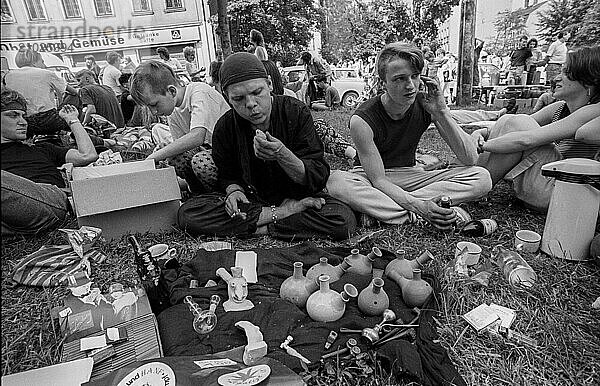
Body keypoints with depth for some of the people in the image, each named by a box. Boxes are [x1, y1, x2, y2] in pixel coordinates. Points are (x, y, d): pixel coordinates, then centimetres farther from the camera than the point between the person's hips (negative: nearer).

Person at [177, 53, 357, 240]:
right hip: (250, 199, 3)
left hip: (295, 195, -2)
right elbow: (228, 176, 9)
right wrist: (233, 190, -17)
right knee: (187, 213, -22)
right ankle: (282, 212, -20)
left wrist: (282, 154, -35)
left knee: (344, 219, -30)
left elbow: (318, 179, -17)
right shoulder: (224, 128, -7)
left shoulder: (296, 112, -14)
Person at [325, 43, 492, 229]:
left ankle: (378, 208, -26)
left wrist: (441, 113, -26)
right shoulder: (362, 120, -22)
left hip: (410, 175, 5)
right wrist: (417, 206, -38)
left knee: (482, 177, -18)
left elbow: (470, 159, -14)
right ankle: (416, 215, -30)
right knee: (335, 181, -38)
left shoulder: (427, 104, -11)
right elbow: (378, 180, -23)